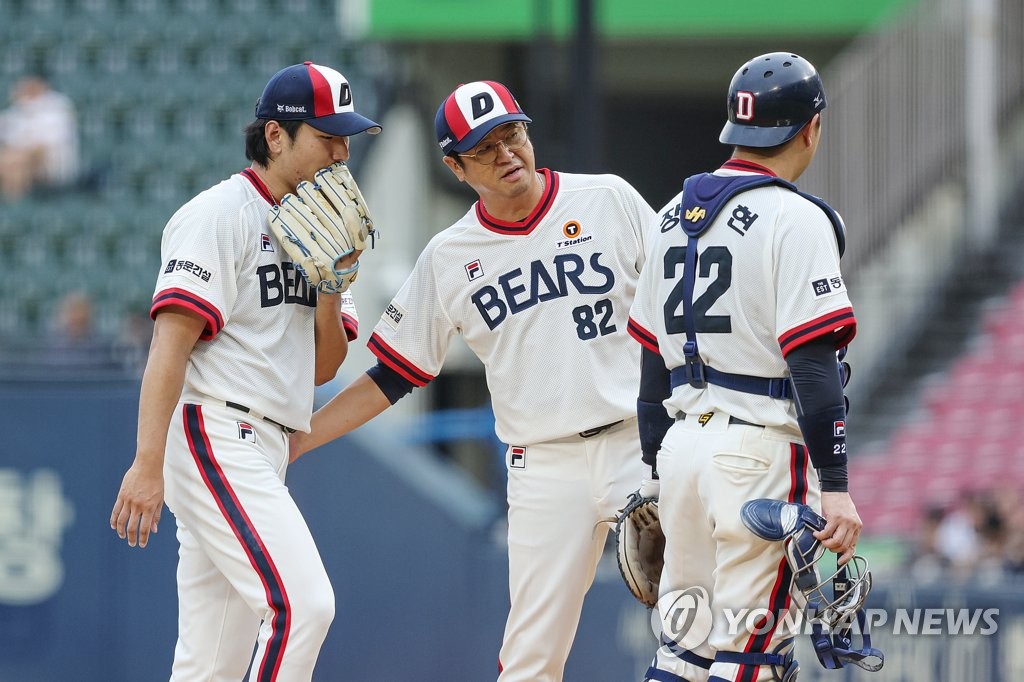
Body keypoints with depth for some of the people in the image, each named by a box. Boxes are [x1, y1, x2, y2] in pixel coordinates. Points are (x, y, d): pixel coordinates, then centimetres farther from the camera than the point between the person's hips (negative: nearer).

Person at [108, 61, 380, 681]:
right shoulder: (222, 215, -7)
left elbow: (322, 367, 19)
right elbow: (170, 343, -16)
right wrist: (148, 465, -25)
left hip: (262, 450, 9)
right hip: (214, 436, -9)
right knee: (302, 602, -21)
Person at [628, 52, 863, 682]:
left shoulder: (678, 213, 14)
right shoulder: (794, 219, -10)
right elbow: (812, 362, -17)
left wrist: (654, 470, 25)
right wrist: (835, 486, -18)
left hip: (684, 440, 7)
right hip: (761, 450, -7)